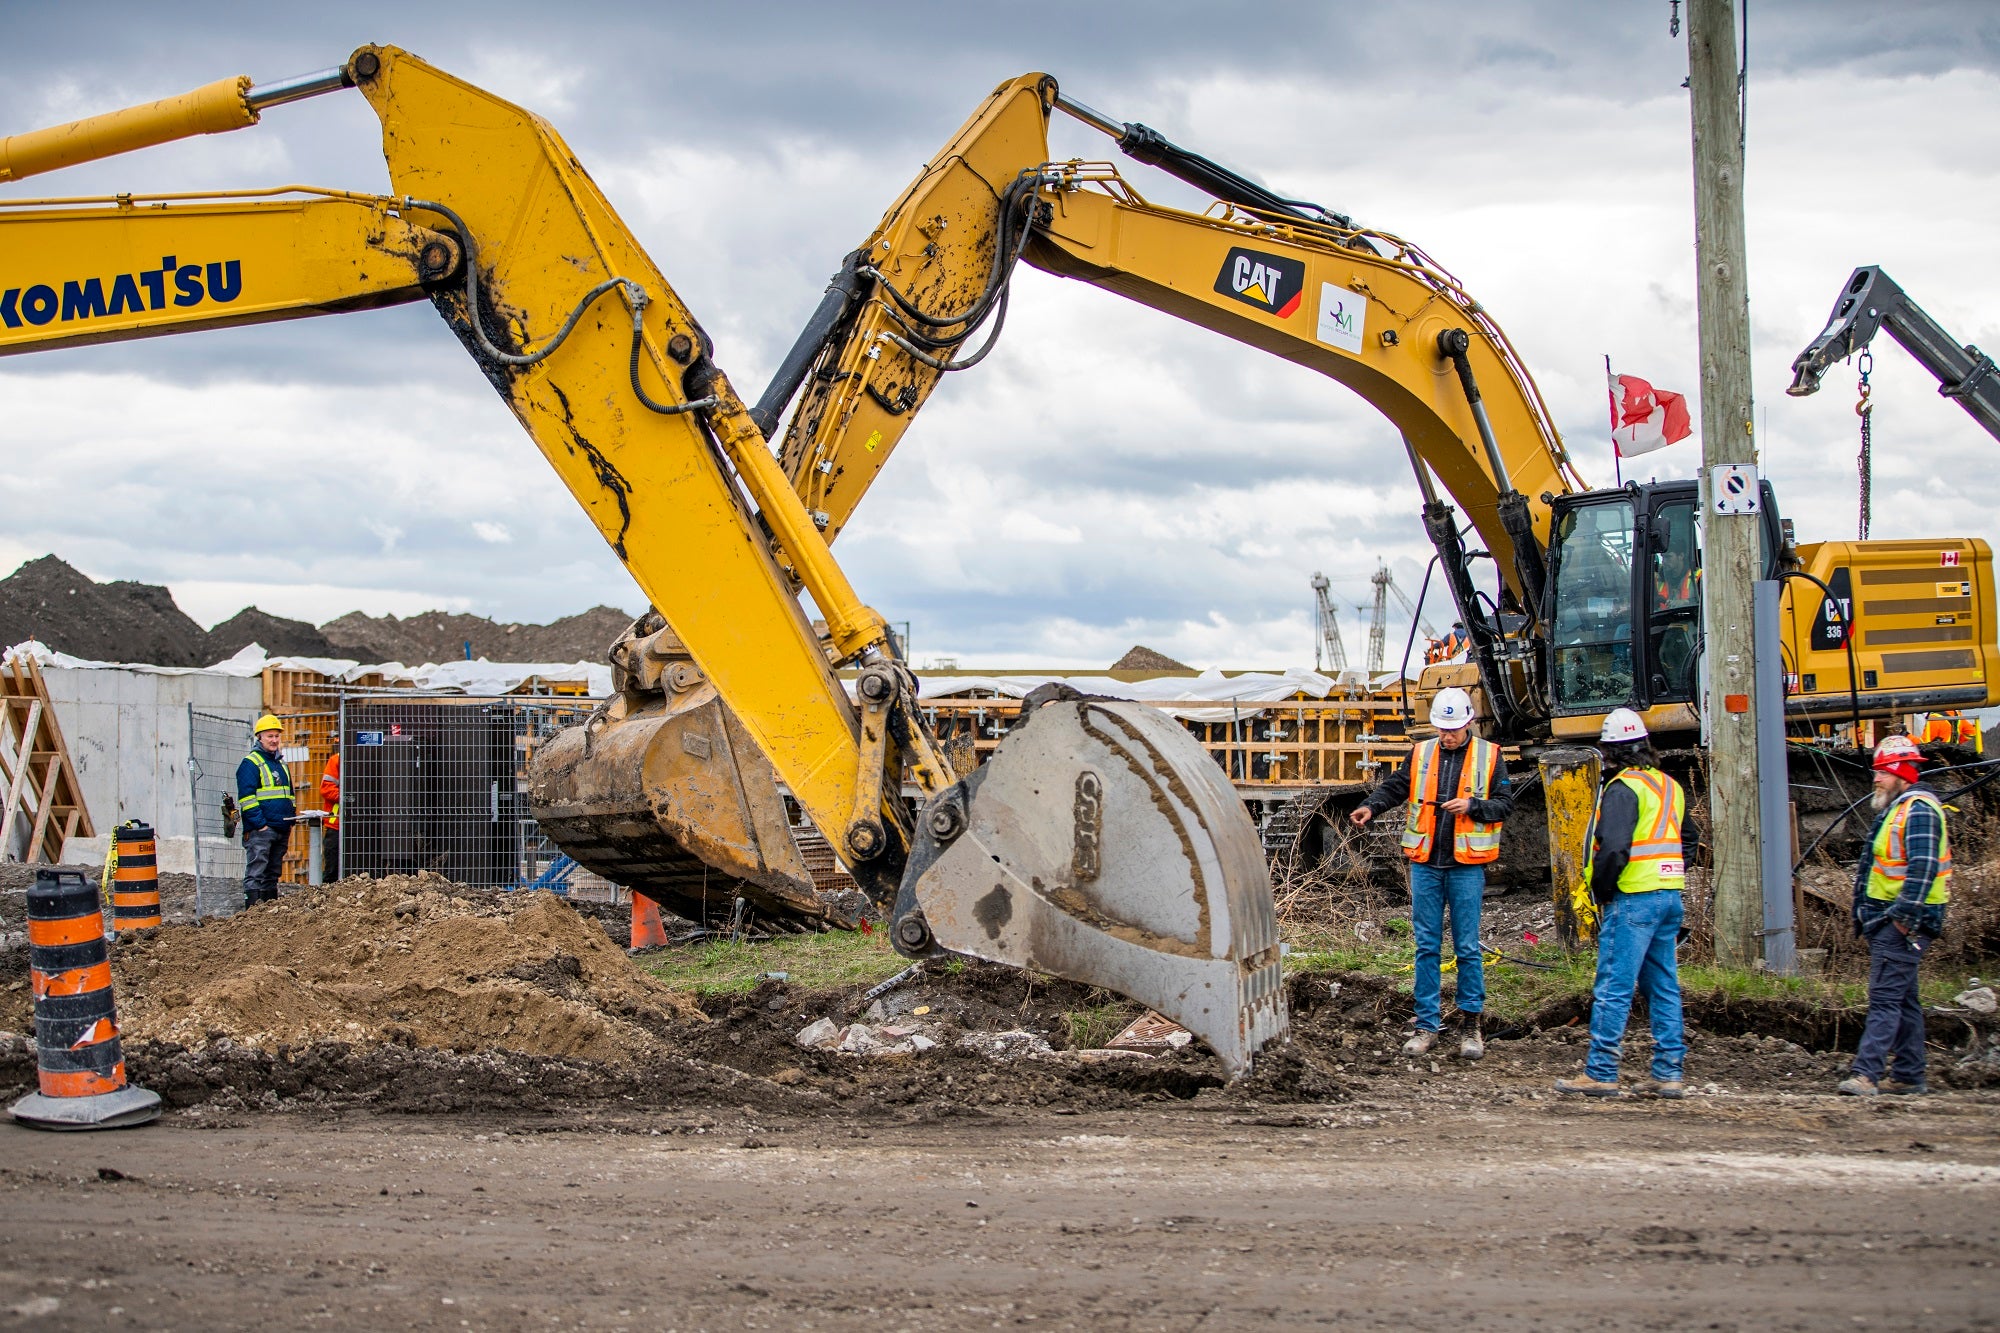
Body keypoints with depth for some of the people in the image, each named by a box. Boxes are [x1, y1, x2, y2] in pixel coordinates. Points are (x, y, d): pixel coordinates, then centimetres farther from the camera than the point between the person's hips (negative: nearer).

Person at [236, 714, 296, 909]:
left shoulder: (280, 763, 19)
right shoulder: (250, 763, -6)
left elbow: (289, 796, 27)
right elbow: (247, 797, -13)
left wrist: (290, 821, 17)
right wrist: (260, 824, -18)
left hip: (281, 830, 8)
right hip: (260, 831, -8)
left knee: (272, 875, 13)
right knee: (255, 873, -9)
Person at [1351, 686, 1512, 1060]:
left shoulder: (1488, 756, 1)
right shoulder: (1421, 754, 7)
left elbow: (1505, 803, 2)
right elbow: (1395, 787, 6)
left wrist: (1472, 806, -15)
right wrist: (1370, 806, -13)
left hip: (1466, 865, -2)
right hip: (1425, 864, 2)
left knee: (1467, 947, 1)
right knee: (1427, 946, 6)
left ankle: (1470, 1024, 11)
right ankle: (1427, 1024, 11)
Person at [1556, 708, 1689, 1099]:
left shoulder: (1624, 788, -12)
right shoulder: (1670, 787, 16)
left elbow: (1613, 850, -22)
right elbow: (1687, 846, 25)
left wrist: (1600, 890, -9)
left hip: (1633, 900, -9)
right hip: (1670, 897, 9)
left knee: (1614, 989, -6)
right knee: (1664, 988, 11)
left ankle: (1600, 1074, -6)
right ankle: (1668, 1074, 12)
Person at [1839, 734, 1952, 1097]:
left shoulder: (1920, 811, -14)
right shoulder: (1896, 810, 20)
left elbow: (1923, 868, -24)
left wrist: (1903, 915, -27)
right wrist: (1866, 917, 21)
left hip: (1904, 923, -11)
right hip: (1887, 920, 11)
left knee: (1885, 998, -15)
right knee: (1903, 1000, 14)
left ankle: (1866, 1074, -21)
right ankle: (1908, 1075, 20)